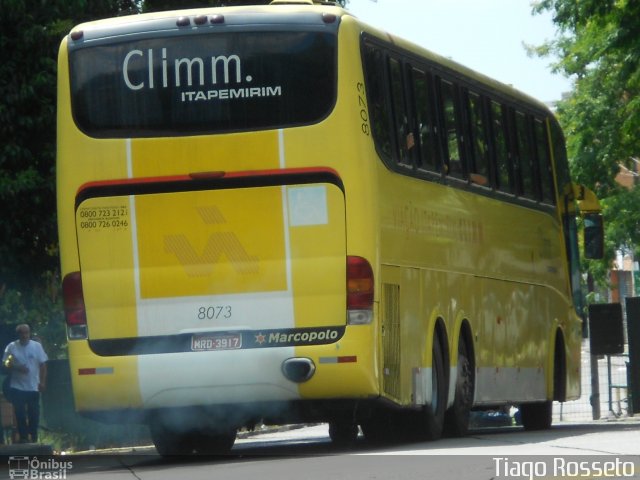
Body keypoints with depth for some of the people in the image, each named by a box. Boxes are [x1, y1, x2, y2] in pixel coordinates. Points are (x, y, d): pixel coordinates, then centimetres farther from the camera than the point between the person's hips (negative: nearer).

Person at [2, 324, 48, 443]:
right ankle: (23, 437, 7)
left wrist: (42, 382, -6)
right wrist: (17, 368, -18)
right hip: (17, 387, 0)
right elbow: (6, 364, 1)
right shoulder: (11, 347, -1)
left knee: (34, 414, 4)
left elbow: (43, 365, 1)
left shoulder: (37, 346, 0)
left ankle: (34, 437, 15)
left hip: (33, 387, 0)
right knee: (20, 414, -1)